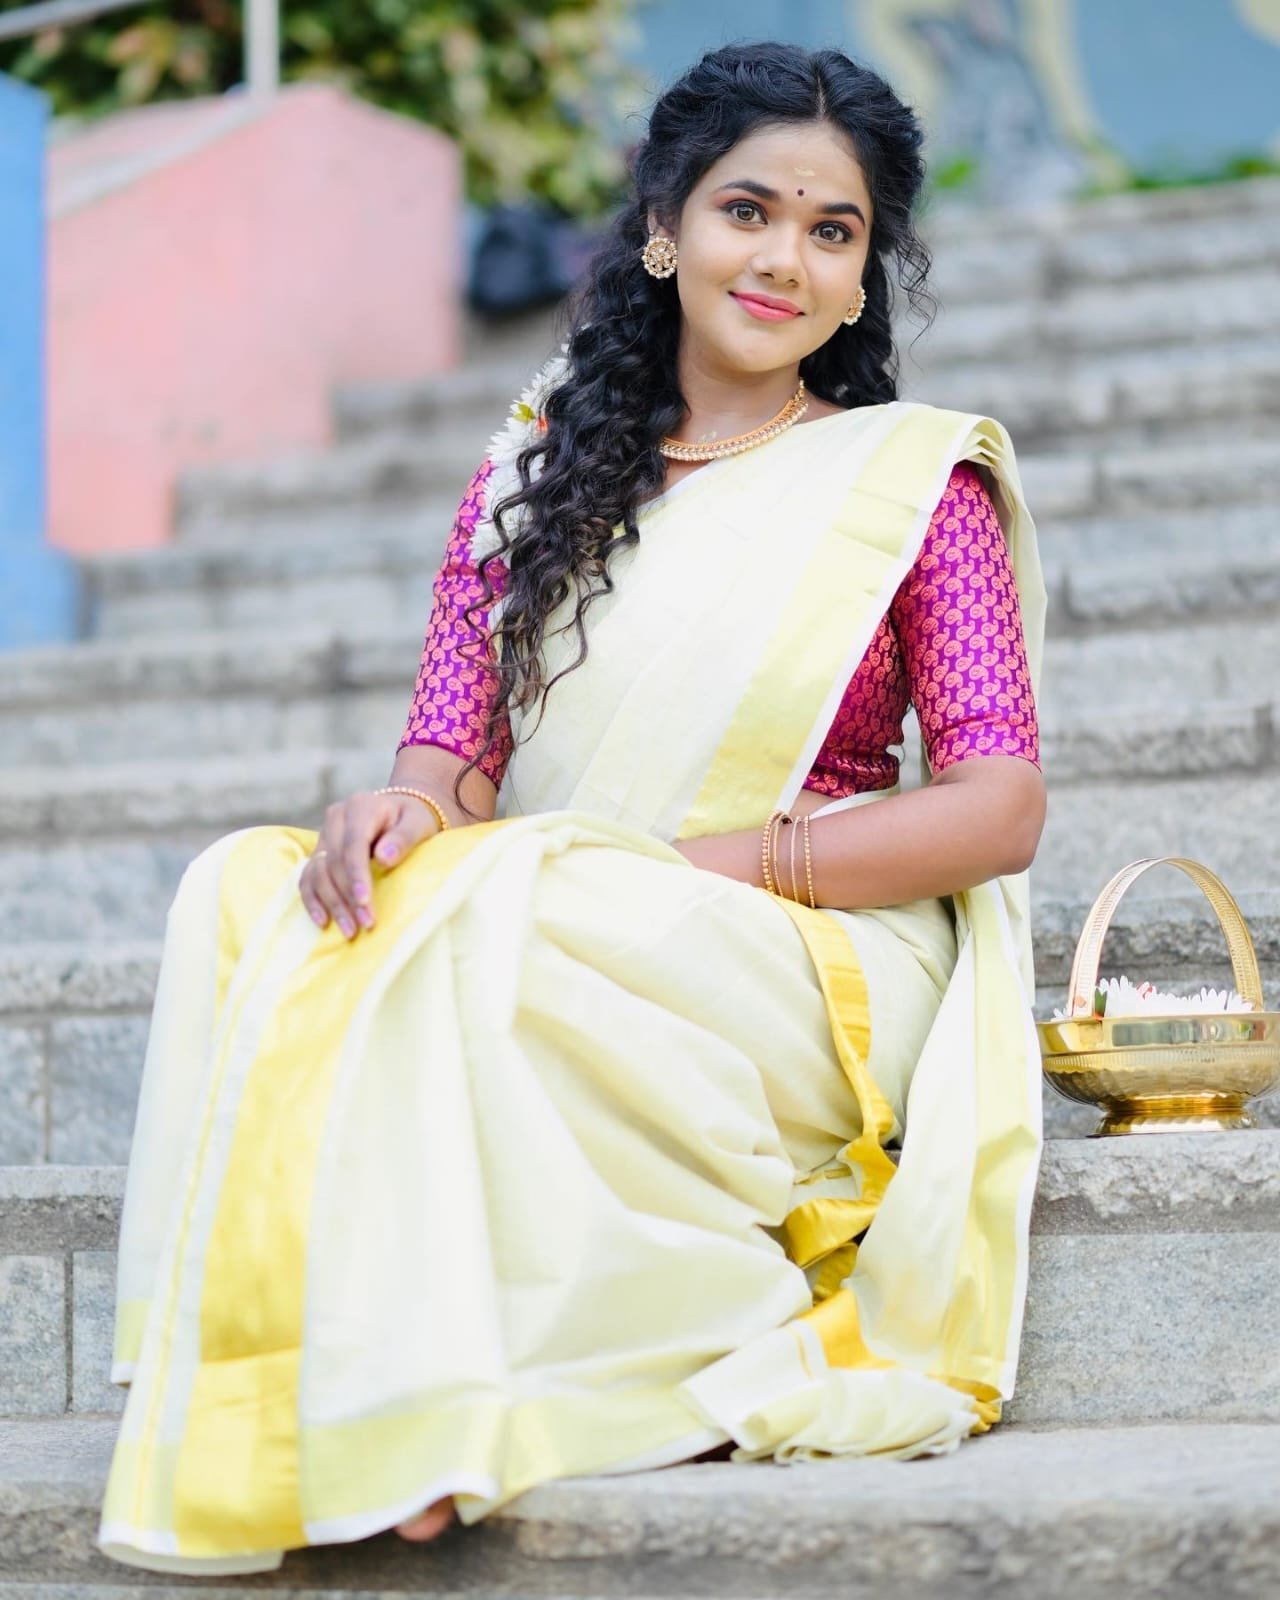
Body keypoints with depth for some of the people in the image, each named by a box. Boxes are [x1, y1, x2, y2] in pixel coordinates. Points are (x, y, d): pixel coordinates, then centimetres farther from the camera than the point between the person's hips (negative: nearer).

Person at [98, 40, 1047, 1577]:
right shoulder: (530, 476, 15)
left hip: (817, 976, -3)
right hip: (522, 933, 4)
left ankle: (423, 1407, -24)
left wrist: (695, 861, -15)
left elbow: (999, 808, -3)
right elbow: (458, 749, 8)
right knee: (248, 892, -25)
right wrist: (408, 802, -19)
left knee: (482, 922, -34)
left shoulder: (916, 481, 6)